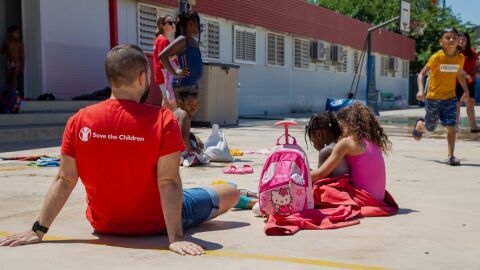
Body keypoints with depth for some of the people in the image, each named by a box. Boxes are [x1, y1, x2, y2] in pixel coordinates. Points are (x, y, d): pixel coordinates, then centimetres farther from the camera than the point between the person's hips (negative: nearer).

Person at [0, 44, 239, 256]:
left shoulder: (79, 121, -13)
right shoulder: (162, 120, -22)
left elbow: (64, 180, -13)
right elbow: (169, 182, -27)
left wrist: (38, 231, -8)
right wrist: (176, 238, -26)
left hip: (103, 225, 5)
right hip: (153, 225, -5)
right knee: (231, 193, 10)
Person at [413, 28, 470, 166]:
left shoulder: (460, 58, -3)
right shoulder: (437, 57, -16)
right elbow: (422, 74, -13)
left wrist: (466, 90, 11)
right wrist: (421, 90, -27)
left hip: (450, 98, 3)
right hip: (433, 98, -3)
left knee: (452, 126, -9)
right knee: (430, 127, 10)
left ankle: (451, 155, -1)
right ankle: (419, 125, 45)